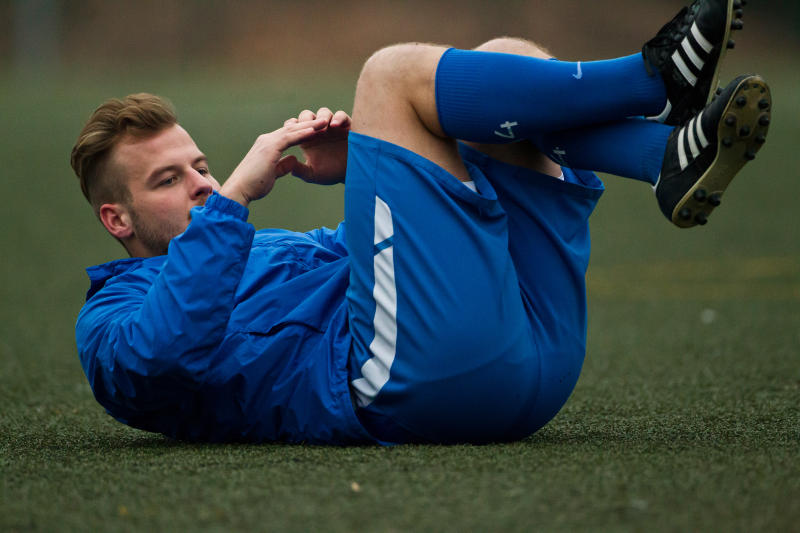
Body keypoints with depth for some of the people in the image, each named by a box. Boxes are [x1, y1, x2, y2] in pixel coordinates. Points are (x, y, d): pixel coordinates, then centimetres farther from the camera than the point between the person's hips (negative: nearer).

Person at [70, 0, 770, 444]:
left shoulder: (273, 250, 40)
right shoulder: (114, 315, 14)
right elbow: (169, 353, -12)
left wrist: (357, 173, 18)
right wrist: (236, 194, -8)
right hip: (409, 380, -9)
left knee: (504, 60, 9)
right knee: (395, 72, -7)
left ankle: (671, 154, -19)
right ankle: (656, 77, -12)